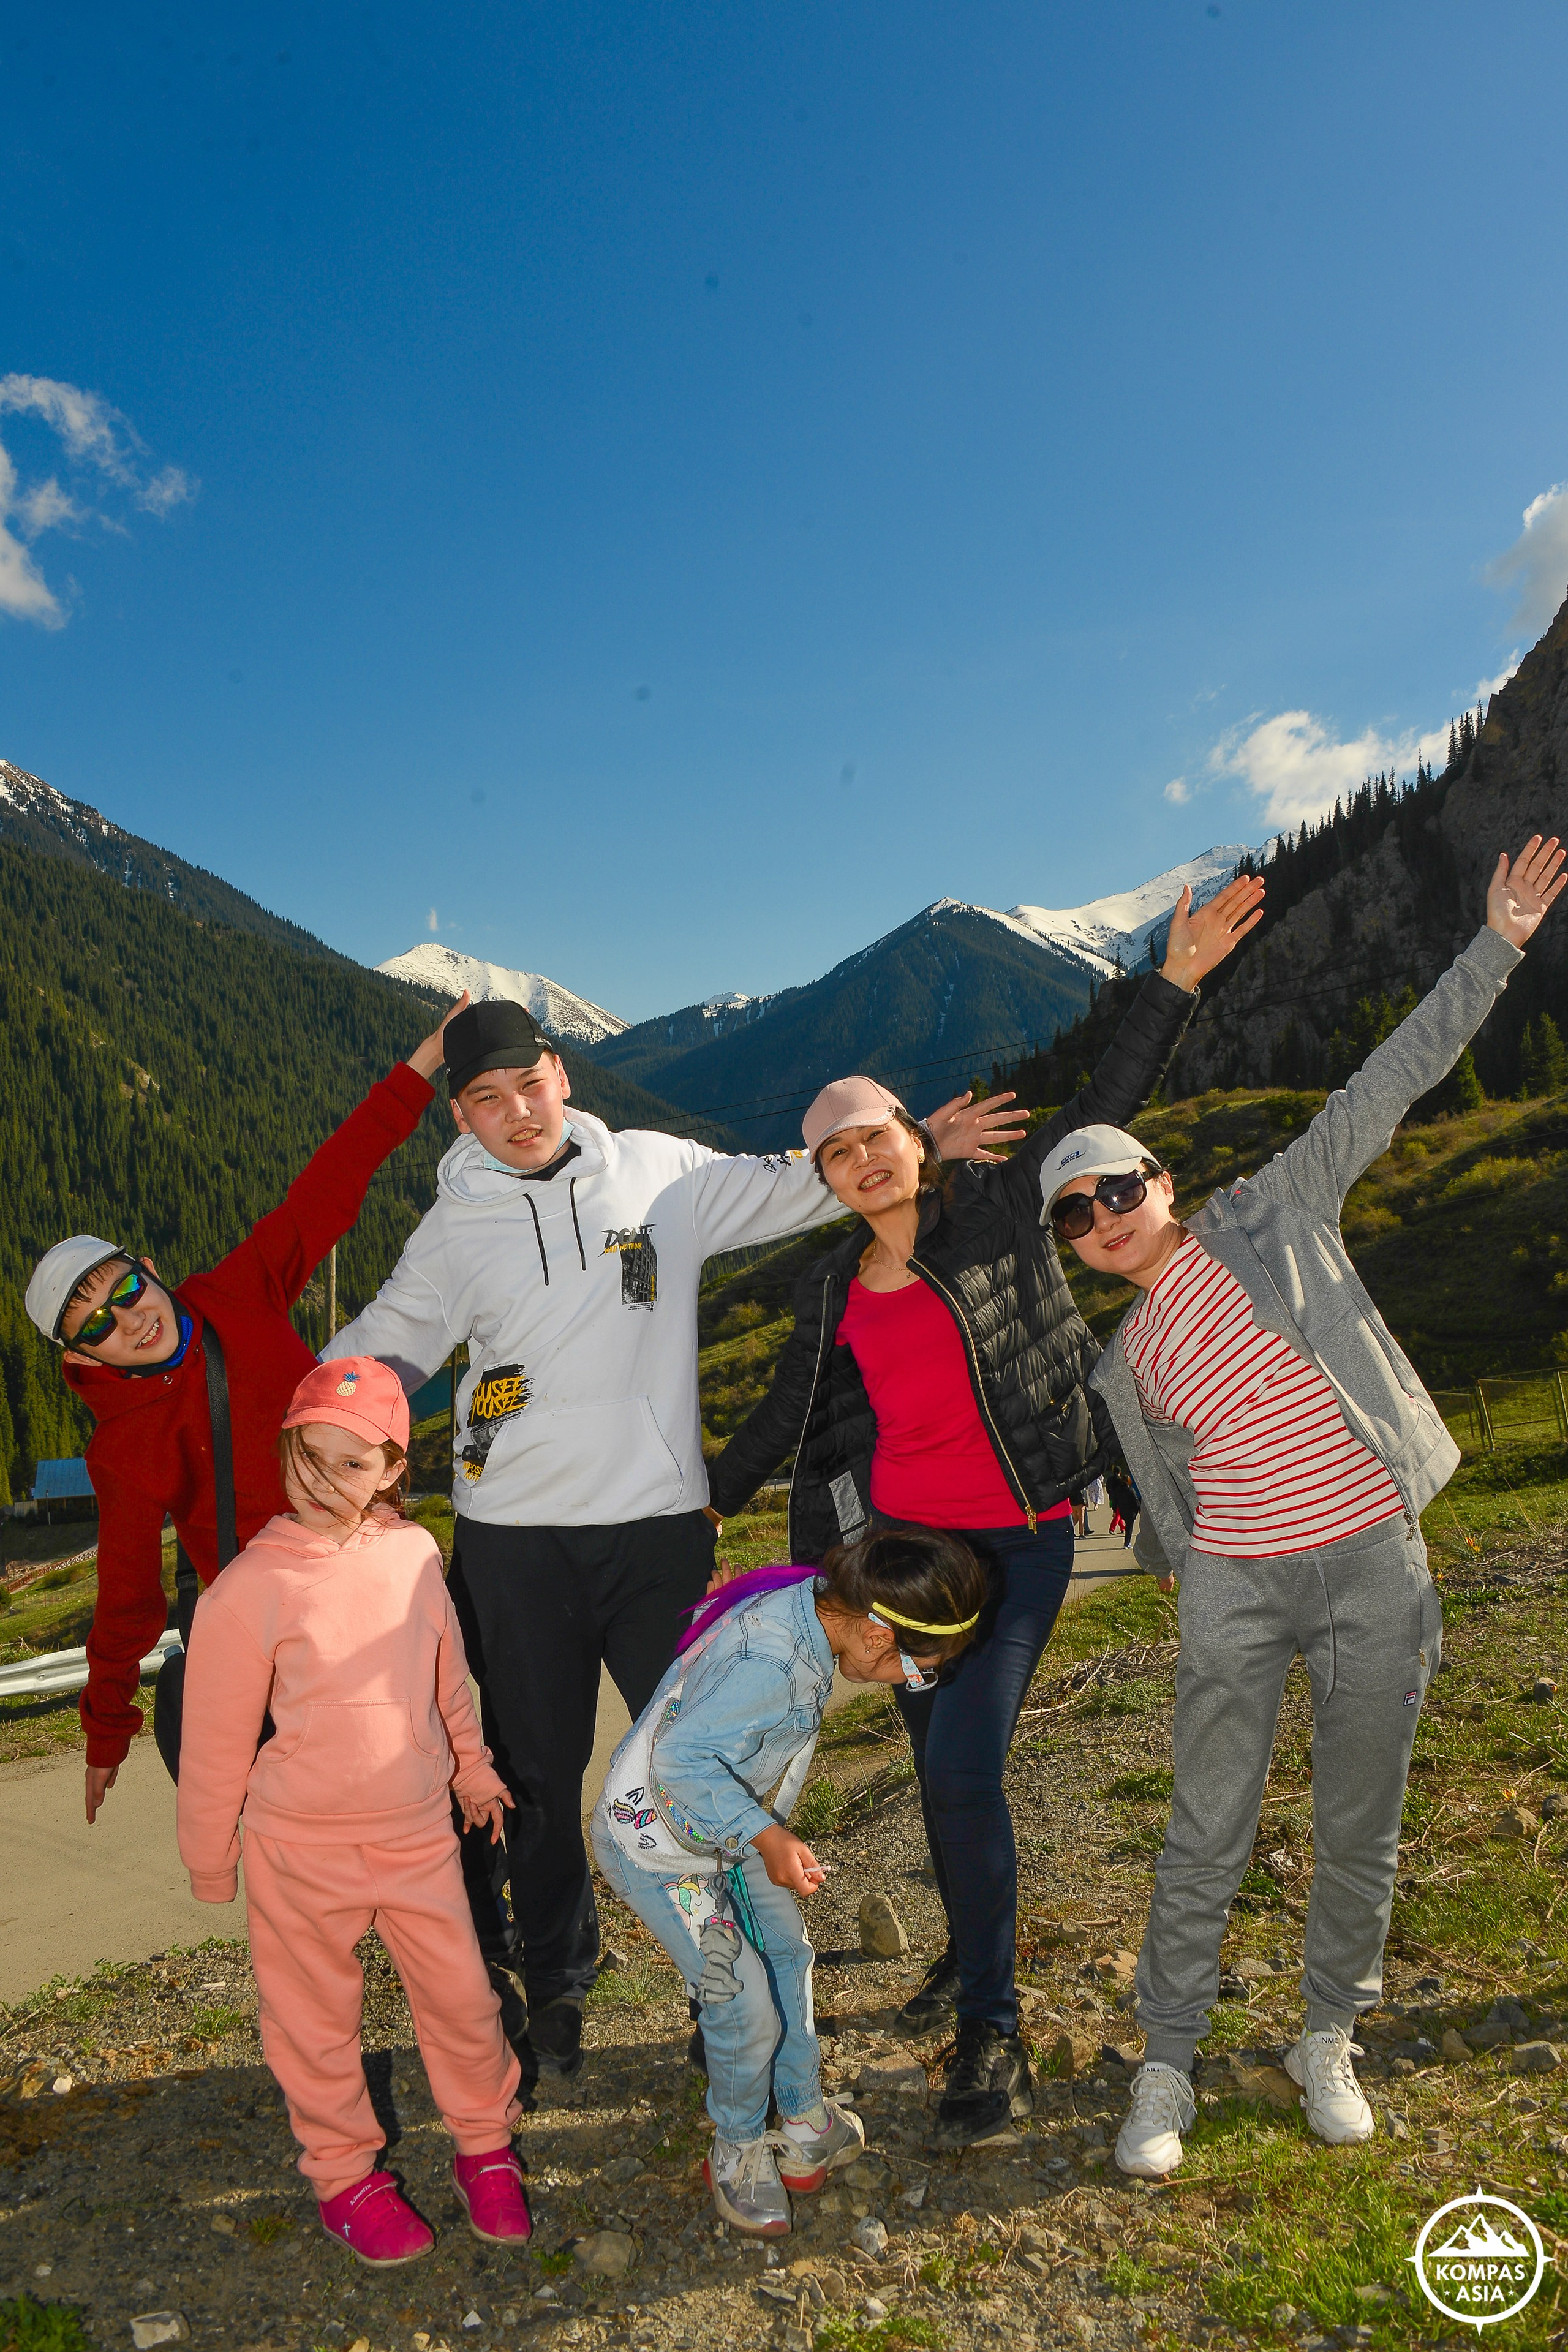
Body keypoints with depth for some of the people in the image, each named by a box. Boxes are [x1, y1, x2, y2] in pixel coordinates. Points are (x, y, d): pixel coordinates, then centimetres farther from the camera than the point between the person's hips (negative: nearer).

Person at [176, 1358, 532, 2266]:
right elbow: (217, 1737, -5)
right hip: (301, 1849, -2)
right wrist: (210, 1856, 3)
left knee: (463, 1996, 10)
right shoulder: (248, 1588, -16)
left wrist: (473, 1768, 20)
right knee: (319, 2018, 14)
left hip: (420, 1834, 3)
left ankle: (486, 2146, 34)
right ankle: (346, 2175, 37)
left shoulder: (415, 1553, -6)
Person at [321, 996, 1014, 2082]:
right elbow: (376, 1353, 11)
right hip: (516, 1542, 1)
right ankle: (556, 1988, 35)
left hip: (660, 1523, 0)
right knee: (540, 1771, 13)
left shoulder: (661, 1170, 2)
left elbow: (792, 1186, 12)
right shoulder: (455, 1230, 3)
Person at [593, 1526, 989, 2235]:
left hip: (724, 1824, 10)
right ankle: (737, 2154, 23)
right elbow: (681, 1759, -37)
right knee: (746, 2009, -5)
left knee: (787, 1954, 19)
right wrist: (765, 1837, -40)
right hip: (656, 1843, -10)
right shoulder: (769, 1665, -37)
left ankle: (805, 2127, 38)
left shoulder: (806, 1603, -11)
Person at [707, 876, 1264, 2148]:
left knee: (964, 1768, -12)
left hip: (1016, 1541, -4)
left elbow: (1102, 1107, -9)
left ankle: (994, 2036, 6)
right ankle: (970, 1951, 41)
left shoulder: (999, 1211, -5)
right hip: (896, 1540, 5)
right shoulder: (833, 1290, 6)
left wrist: (1176, 982, -16)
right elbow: (785, 1417, 17)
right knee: (943, 1764, 15)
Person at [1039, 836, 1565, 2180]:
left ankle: (1329, 2042, 33)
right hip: (1237, 1589, 1)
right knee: (1207, 1838, 4)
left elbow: (1389, 1084, -3)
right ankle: (1167, 2066, 22)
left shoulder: (1273, 1217, -1)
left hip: (1375, 1565, -1)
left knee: (1360, 1830, 12)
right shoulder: (1126, 1364, 6)